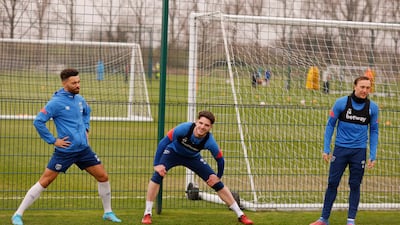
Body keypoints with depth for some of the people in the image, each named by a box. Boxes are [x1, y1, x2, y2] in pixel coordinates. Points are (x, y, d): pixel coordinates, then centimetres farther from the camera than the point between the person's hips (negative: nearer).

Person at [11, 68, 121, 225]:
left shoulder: (79, 99, 7)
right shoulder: (56, 102, -15)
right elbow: (38, 122, -17)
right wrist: (53, 140, -15)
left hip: (83, 149, 6)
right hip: (65, 150, -6)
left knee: (103, 177, 5)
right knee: (44, 181, -6)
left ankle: (108, 212, 23)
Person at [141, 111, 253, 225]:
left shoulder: (210, 142, -31)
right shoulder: (184, 128, -38)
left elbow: (220, 159, -13)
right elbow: (163, 142, -29)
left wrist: (218, 176, -3)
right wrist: (157, 164, -31)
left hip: (193, 158, 2)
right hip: (173, 152, -1)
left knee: (217, 184, -2)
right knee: (157, 175, -27)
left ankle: (240, 215, 11)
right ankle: (147, 214, -17)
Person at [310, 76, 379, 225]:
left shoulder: (372, 107, 0)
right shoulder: (341, 103, -5)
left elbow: (374, 131, 8)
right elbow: (330, 125, 2)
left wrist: (372, 156, 2)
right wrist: (326, 149, -2)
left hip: (359, 151, 1)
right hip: (340, 149, -1)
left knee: (355, 185, 4)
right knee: (332, 183, 2)